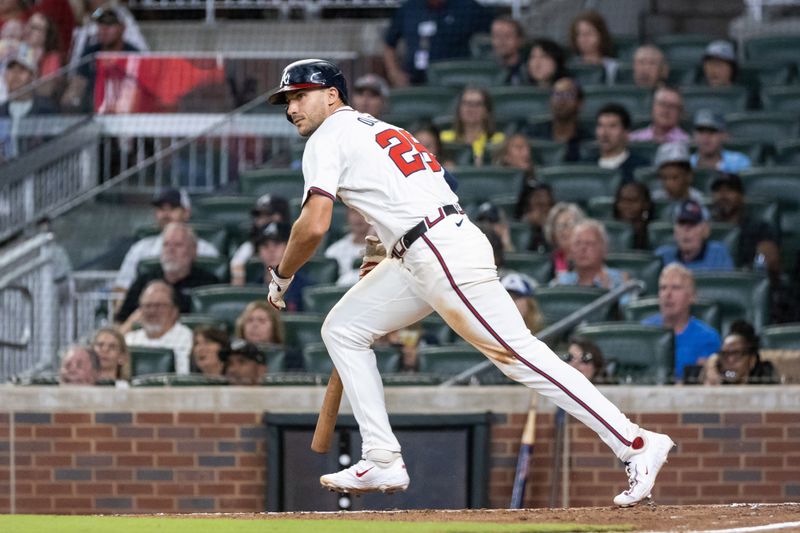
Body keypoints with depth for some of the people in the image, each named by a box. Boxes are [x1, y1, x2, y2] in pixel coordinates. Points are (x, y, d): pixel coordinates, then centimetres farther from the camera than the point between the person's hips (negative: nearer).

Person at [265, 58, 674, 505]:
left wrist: (283, 276, 2)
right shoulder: (377, 129, 25)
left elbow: (314, 225, -13)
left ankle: (637, 445, -14)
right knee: (342, 329, 14)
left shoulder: (328, 139, -2)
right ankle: (383, 463, 10)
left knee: (521, 355, -12)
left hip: (444, 254, -10)